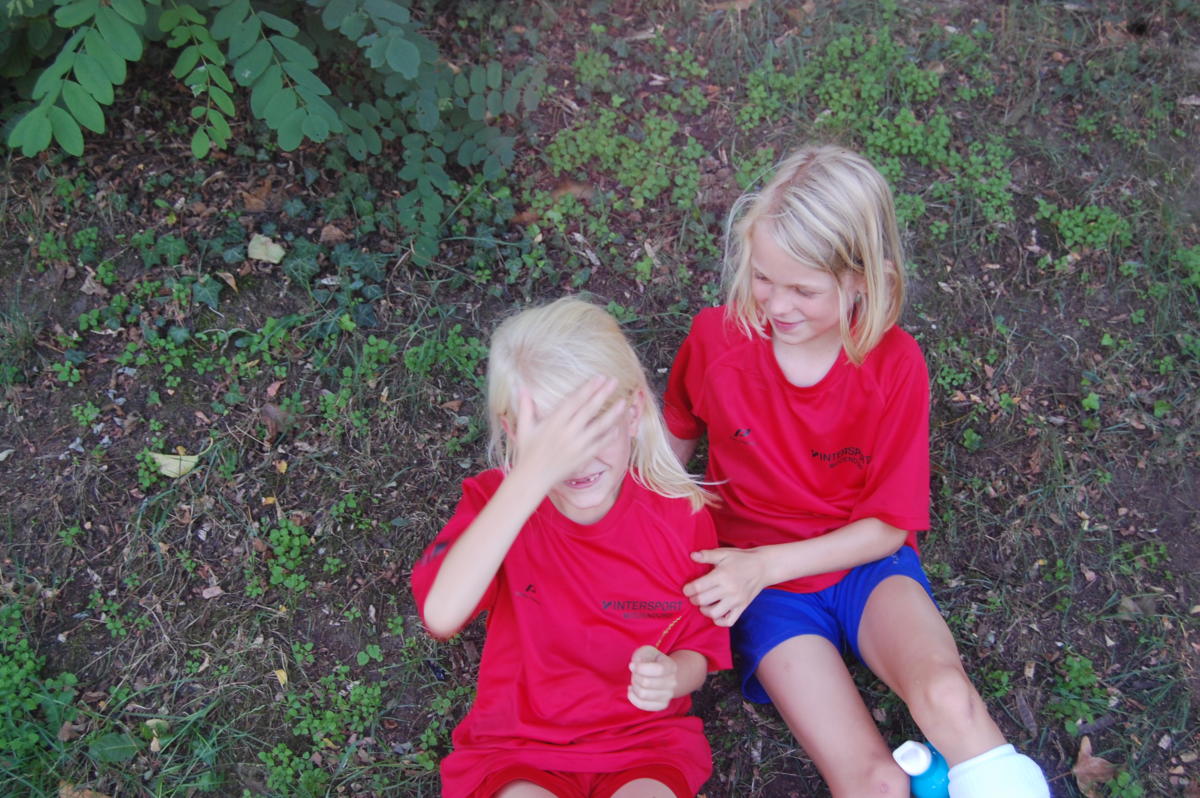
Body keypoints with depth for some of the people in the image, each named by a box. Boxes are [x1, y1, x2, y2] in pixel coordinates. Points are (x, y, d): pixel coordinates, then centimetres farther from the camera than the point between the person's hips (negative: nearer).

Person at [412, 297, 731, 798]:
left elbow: (699, 649, 5)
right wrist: (531, 475, -38)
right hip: (518, 748, -1)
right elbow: (442, 616, -32)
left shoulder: (682, 514, -8)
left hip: (644, 741, 1)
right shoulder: (495, 500, -12)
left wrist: (671, 677, -20)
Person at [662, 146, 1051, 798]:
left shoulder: (894, 365, -13)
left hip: (866, 561, 0)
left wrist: (764, 564, -19)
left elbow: (889, 526, -8)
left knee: (946, 695, -32)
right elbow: (675, 439, 8)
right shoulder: (716, 337, -12)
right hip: (762, 584, 0)